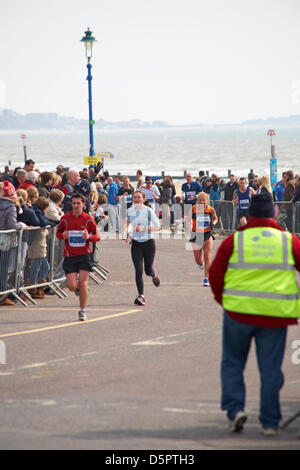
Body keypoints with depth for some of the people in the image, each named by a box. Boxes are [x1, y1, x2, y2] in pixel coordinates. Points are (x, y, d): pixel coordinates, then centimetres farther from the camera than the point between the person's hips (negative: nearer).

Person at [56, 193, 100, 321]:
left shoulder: (88, 219, -2)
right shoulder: (65, 218, 1)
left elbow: (97, 237, 4)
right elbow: (58, 233, 13)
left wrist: (89, 237, -18)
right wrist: (63, 235, -11)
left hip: (84, 255, -1)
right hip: (69, 256, 1)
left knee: (83, 284, -8)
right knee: (72, 286, -5)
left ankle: (82, 310, 9)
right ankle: (78, 287, 34)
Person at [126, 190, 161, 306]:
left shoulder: (148, 211, -10)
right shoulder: (129, 211, 3)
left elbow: (157, 226, -14)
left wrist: (143, 228, -24)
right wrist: (128, 232, 8)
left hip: (148, 243, -2)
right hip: (136, 244, 2)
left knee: (148, 270, 6)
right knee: (138, 270, -9)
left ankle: (154, 275, 45)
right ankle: (141, 296, -6)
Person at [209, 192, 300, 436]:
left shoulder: (234, 241, -1)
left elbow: (215, 275, 0)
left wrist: (224, 301, 14)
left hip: (239, 312, 0)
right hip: (275, 315, 0)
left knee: (232, 363, 15)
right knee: (270, 368, 8)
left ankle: (235, 409, -1)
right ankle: (270, 422, 8)